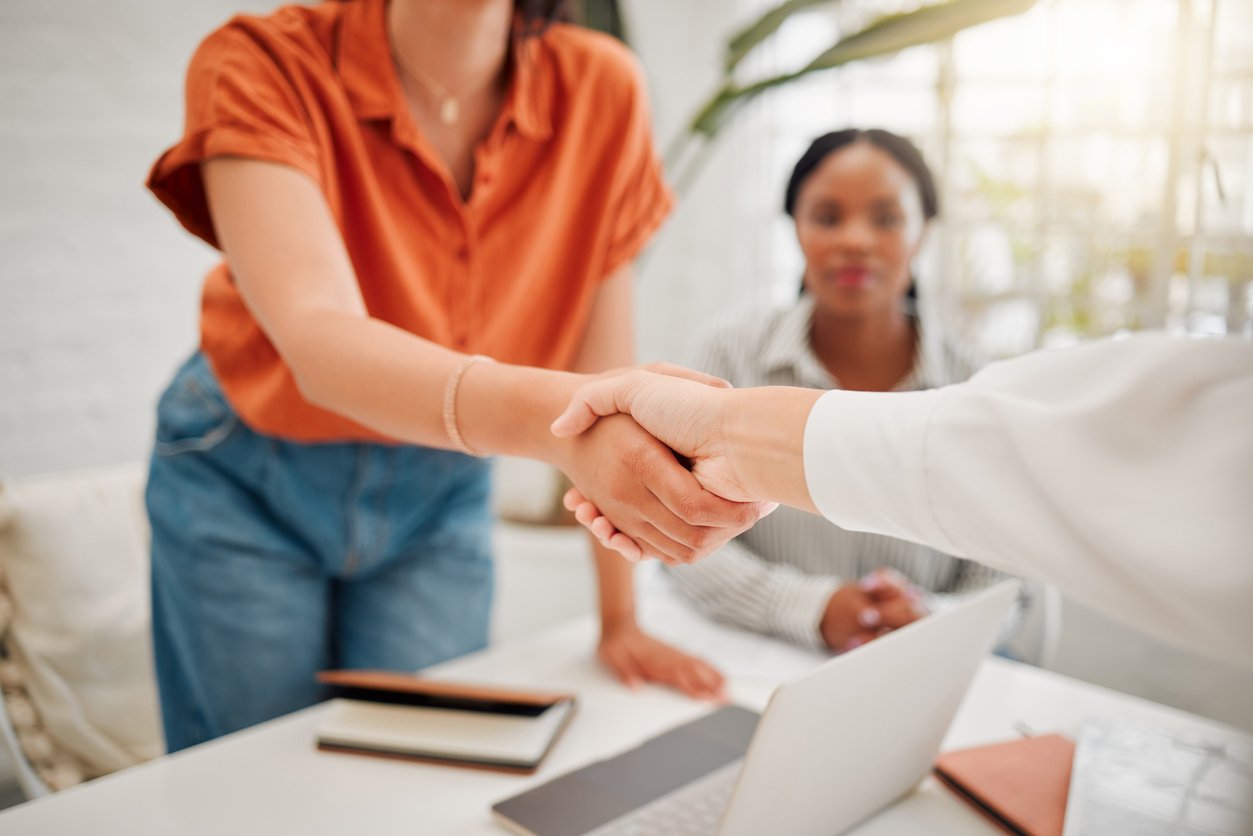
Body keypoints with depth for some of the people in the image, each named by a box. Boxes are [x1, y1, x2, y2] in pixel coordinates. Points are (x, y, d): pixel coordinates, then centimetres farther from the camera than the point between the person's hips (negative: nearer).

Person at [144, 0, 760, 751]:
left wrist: (620, 622, -8)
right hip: (244, 485, -1)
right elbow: (316, 341, -38)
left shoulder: (599, 90, -15)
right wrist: (554, 416, -57)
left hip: (439, 494, 2)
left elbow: (602, 354, -10)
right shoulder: (260, 65, -23)